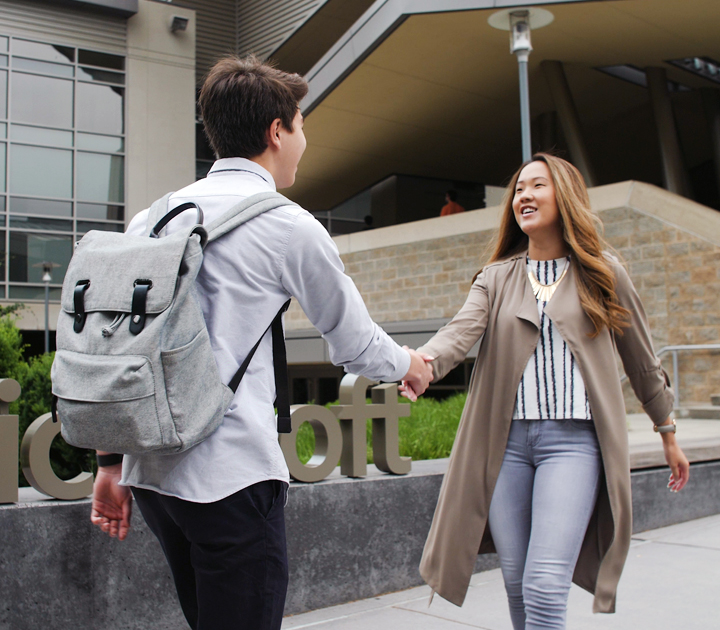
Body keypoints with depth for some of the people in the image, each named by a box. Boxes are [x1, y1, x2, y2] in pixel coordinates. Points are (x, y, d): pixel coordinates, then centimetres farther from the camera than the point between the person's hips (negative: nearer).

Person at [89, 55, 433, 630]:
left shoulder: (150, 220, 12)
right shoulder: (287, 225, -6)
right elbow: (355, 345, 4)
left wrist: (111, 460, 19)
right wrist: (410, 365, 25)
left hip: (152, 469, 8)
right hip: (231, 474, -7)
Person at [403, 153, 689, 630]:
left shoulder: (603, 273, 8)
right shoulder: (496, 278, 12)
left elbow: (642, 360, 14)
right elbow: (462, 331, -8)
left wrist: (668, 434, 20)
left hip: (574, 439, -3)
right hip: (506, 438, 3)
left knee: (545, 585, -14)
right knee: (517, 584, 8)